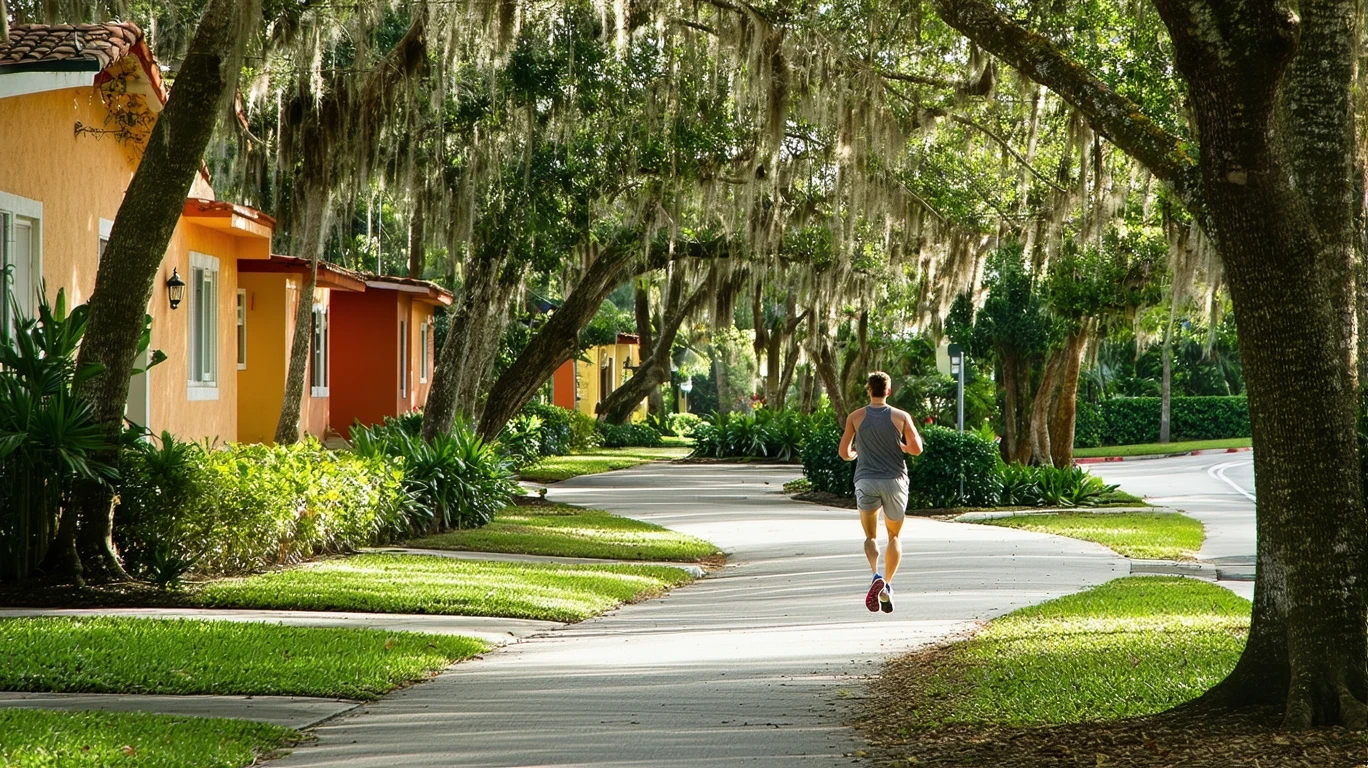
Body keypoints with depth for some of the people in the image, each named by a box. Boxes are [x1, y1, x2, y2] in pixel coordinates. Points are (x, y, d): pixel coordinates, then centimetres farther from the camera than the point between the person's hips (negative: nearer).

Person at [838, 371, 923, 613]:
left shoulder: (855, 417, 2)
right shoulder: (901, 417, 1)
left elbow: (844, 453, 4)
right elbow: (916, 448, -5)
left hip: (866, 481, 0)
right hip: (894, 480, 0)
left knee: (871, 536, 8)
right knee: (894, 536, 16)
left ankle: (877, 575, -20)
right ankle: (887, 586, 6)